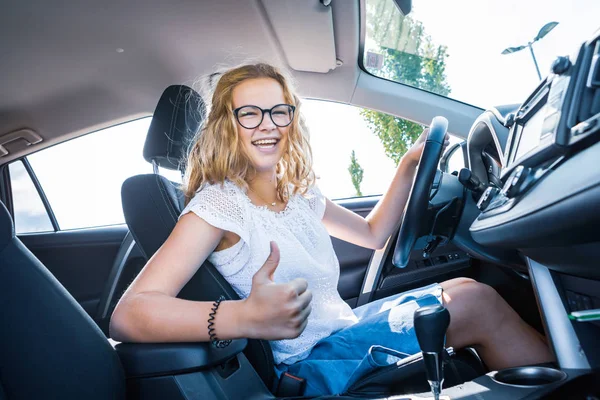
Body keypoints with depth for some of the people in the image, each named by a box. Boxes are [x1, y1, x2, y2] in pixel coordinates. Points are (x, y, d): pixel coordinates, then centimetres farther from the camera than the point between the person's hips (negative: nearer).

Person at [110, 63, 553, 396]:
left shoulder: (299, 194, 8)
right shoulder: (218, 203, -17)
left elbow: (372, 233, 20)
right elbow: (127, 315, -27)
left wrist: (409, 164, 9)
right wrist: (246, 317, -44)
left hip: (344, 330, 8)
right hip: (307, 363, -8)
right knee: (477, 303, -13)